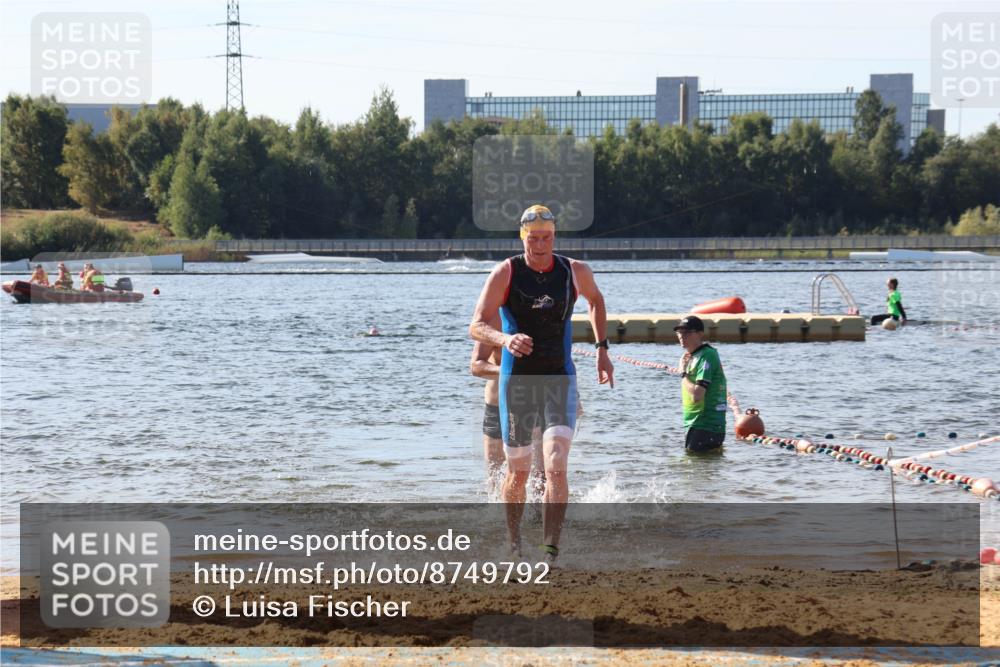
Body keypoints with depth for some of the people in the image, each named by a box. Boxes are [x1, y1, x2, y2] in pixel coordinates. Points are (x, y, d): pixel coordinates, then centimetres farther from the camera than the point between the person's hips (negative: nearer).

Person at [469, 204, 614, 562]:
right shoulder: (505, 273, -6)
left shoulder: (576, 272, 1)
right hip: (517, 381, 0)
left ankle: (551, 550, -21)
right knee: (518, 471, 9)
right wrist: (505, 340, -34)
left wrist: (602, 350, 19)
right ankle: (513, 543, 32)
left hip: (560, 380, 0)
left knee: (556, 467, -18)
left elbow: (595, 300, 25)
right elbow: (477, 326, -13)